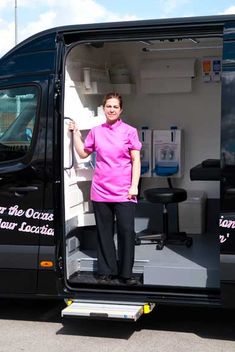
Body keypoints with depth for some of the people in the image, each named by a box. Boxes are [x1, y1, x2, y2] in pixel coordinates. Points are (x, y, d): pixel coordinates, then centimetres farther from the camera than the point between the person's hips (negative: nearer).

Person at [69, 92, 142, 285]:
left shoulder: (129, 131, 0)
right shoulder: (96, 131, 9)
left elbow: (136, 161, 0)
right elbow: (83, 153, 20)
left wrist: (134, 186, -7)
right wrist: (76, 133, 15)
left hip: (124, 191, -3)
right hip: (101, 190, 3)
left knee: (126, 231, -4)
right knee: (104, 232, 9)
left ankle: (126, 273, 8)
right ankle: (106, 271, 19)